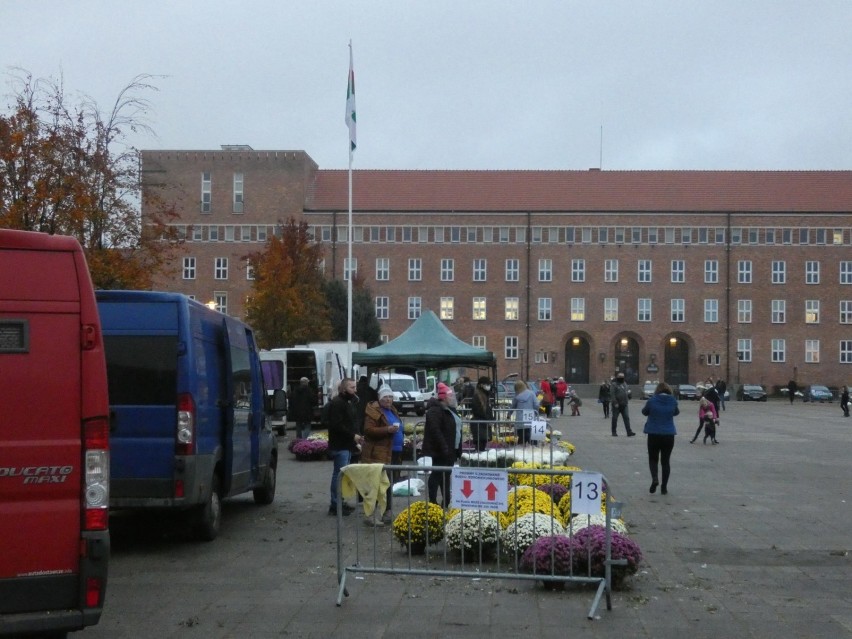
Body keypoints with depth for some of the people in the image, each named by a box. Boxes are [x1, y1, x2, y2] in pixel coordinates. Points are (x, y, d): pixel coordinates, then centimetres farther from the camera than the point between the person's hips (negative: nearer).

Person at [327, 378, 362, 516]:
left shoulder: (350, 402, 17)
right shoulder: (337, 403, -14)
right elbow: (336, 425, -21)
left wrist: (356, 436, 7)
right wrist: (353, 436, -19)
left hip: (347, 444, 10)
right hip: (340, 445, -10)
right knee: (339, 474, -9)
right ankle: (335, 505, -6)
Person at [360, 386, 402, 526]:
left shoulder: (392, 410, 17)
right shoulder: (373, 411, -10)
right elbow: (368, 430, -19)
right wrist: (387, 430, -27)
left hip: (393, 453, 9)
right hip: (378, 455, -9)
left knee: (389, 485, 14)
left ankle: (387, 514, 23)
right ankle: (369, 516, -7)